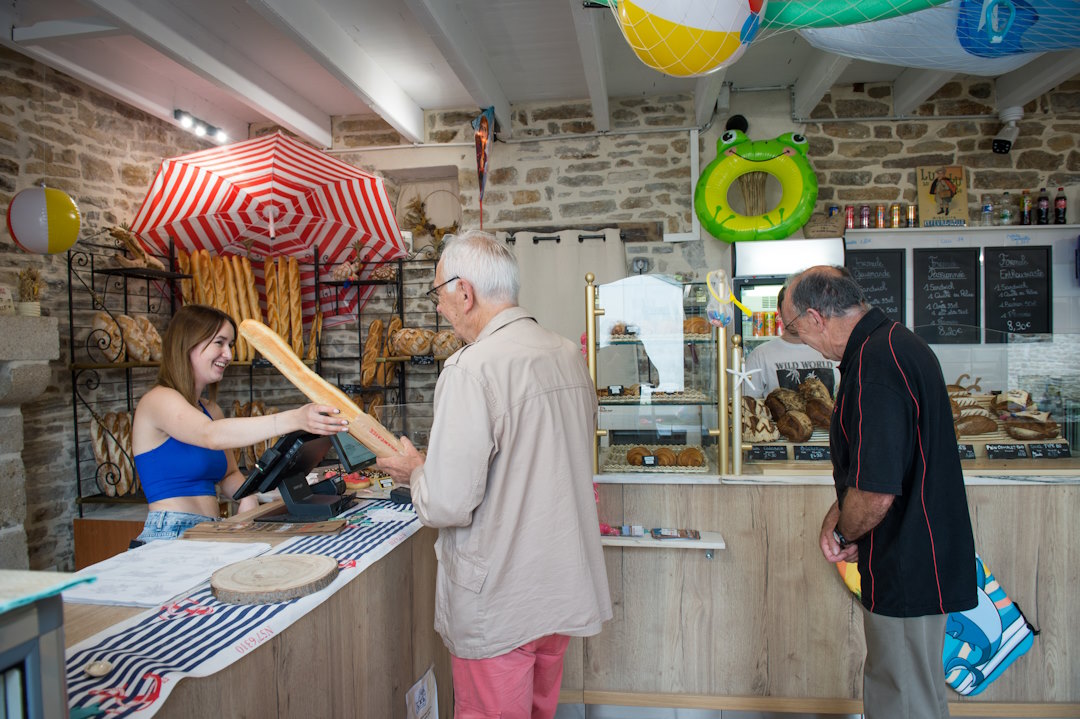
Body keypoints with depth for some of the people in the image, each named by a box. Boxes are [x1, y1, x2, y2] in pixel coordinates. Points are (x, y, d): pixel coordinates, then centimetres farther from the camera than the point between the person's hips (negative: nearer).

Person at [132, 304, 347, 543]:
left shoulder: (210, 410, 17)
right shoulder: (158, 399, -8)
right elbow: (211, 435, -29)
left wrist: (248, 497, -5)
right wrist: (293, 419, -42)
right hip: (169, 538, -7)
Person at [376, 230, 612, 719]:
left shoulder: (471, 370, -23)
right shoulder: (570, 356, 2)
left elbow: (447, 505, -24)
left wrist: (415, 469, -3)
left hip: (499, 604, -7)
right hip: (564, 587, 7)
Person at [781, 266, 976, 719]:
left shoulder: (873, 367, -26)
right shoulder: (898, 343, 9)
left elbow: (876, 493, -29)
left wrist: (842, 535, -9)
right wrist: (839, 514, 6)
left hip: (906, 571, -10)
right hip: (922, 560, 10)